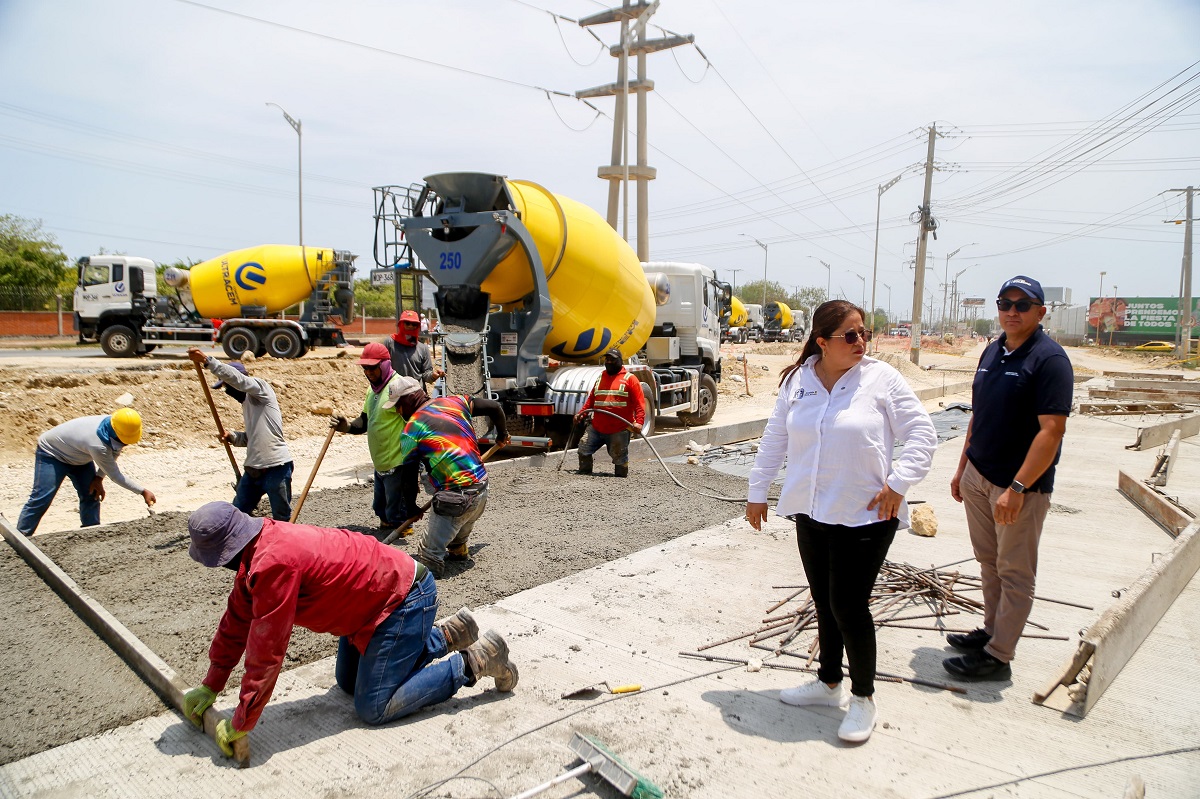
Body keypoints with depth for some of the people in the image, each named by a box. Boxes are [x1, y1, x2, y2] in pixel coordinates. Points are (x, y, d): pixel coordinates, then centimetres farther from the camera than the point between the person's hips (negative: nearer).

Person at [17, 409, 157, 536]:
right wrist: (143, 492, -32)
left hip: (79, 457, 8)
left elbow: (113, 454, 0)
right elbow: (115, 476, -33)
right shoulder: (97, 445, -43)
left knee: (92, 496, 2)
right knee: (41, 499, -15)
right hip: (51, 453, -8)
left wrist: (99, 477, -9)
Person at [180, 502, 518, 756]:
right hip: (382, 595, 10)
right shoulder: (258, 549, 2)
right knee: (348, 682, 23)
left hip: (405, 601, -10)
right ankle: (444, 636, 23)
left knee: (373, 709, -6)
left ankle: (473, 662, 1)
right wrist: (210, 686, 17)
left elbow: (267, 649, -25)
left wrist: (240, 724, -14)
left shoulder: (273, 562, -29)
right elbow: (237, 619, 13)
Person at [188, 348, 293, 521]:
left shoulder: (261, 387, -6)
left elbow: (236, 378, -26)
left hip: (276, 467, -9)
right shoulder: (247, 402, 19)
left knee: (282, 519, 2)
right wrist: (232, 436, 4)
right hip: (253, 468, 9)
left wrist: (207, 360, -32)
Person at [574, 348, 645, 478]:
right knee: (583, 451, 4)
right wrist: (581, 413, 11)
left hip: (619, 431, -5)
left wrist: (639, 422, -18)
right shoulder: (600, 378, 17)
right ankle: (584, 473, 20)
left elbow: (639, 403, -7)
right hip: (596, 428, 5)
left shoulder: (630, 379, -1)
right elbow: (591, 399, 23)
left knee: (619, 457, 1)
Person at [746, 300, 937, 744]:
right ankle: (829, 682, 36)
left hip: (865, 517, -4)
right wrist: (757, 492, 11)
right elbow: (774, 439, 11)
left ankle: (863, 698, 21)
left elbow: (922, 434, -5)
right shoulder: (797, 381, 4)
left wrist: (898, 484, -14)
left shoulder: (881, 379, -7)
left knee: (848, 607, -1)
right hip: (811, 513, 5)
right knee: (824, 603, 16)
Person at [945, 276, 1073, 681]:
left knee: (1015, 573, 4)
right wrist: (962, 468, 16)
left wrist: (1017, 488, -24)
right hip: (978, 477, 7)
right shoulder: (992, 351, 9)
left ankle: (998, 656, 12)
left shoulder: (1049, 359, -15)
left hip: (1021, 485, -7)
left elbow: (1051, 431, -21)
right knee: (989, 563, 18)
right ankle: (992, 630, 33)